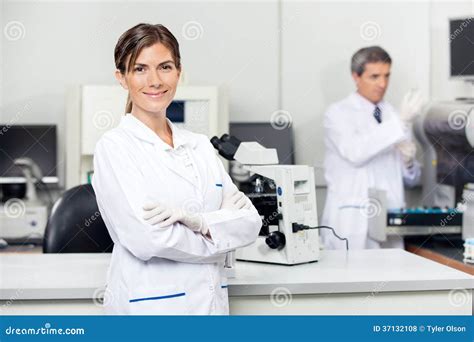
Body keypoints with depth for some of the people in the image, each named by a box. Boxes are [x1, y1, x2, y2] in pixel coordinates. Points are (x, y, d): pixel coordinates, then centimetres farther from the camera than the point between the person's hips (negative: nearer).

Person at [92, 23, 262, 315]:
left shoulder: (201, 145, 7)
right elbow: (147, 237, -19)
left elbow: (250, 222, -1)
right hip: (149, 304, -5)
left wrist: (198, 220, -18)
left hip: (212, 301, 5)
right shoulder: (114, 147, -9)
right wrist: (220, 238, -7)